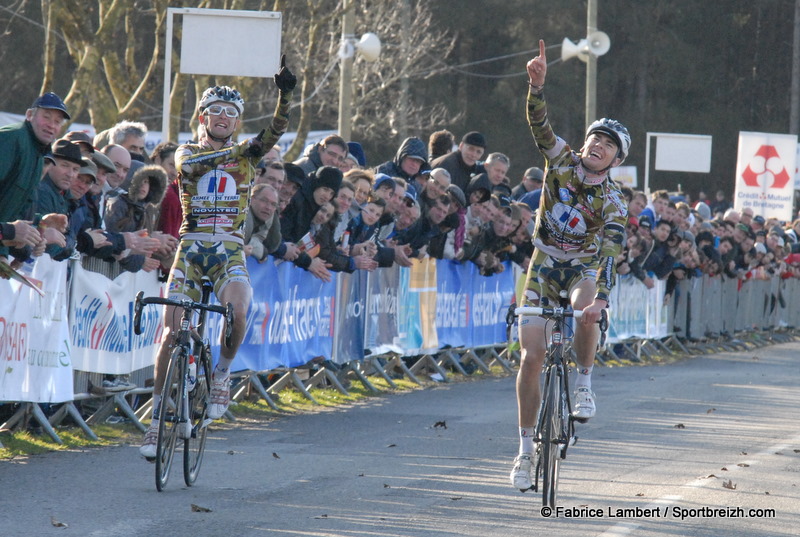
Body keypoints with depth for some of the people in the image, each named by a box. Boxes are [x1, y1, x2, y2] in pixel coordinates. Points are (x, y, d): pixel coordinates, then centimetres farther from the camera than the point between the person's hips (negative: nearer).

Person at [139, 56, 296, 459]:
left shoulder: (245, 155, 10)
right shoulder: (188, 151, 9)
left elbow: (277, 130, -8)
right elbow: (187, 165, -17)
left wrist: (285, 93, -25)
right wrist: (233, 152, -27)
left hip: (230, 252, 0)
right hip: (190, 249, 0)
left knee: (237, 313, -29)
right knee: (171, 332, -7)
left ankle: (222, 373, -1)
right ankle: (156, 417, 2)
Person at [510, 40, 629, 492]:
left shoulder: (613, 203, -17)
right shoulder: (562, 161, -8)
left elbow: (610, 252, -28)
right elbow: (540, 123, -20)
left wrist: (599, 296, -43)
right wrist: (537, 84, -38)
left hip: (585, 268, -2)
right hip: (545, 265, 2)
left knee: (587, 312, -38)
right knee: (532, 357, -8)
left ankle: (584, 385, -14)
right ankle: (527, 448, 2)